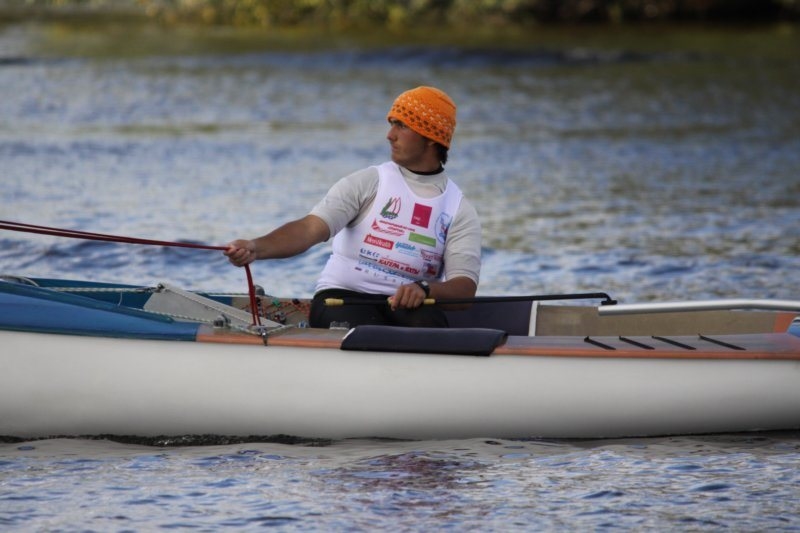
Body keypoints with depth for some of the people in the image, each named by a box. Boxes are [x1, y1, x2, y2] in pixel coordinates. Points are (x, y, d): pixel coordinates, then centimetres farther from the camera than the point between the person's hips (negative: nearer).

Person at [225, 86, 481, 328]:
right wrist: (256, 248, -29)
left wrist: (424, 290, -27)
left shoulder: (460, 210, 8)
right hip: (343, 296, -1)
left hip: (408, 303, 1)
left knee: (428, 324, -35)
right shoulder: (368, 182, 5)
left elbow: (465, 285, -3)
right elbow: (311, 228, -9)